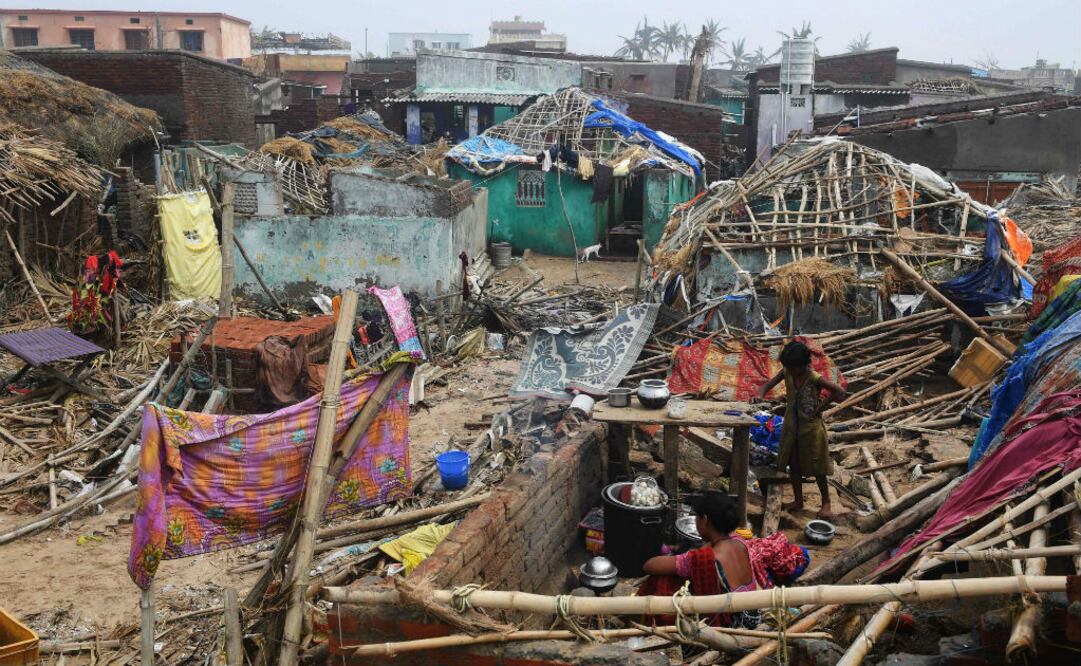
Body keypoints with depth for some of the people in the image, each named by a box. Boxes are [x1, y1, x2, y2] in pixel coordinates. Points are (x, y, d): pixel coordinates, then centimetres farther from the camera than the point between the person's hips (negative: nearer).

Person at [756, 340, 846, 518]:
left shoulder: (814, 378, -21)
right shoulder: (786, 373, -6)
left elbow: (839, 392, -18)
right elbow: (768, 385, 0)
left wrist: (821, 405, -16)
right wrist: (760, 395, -20)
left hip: (811, 427, -5)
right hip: (791, 426, 5)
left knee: (817, 468, 6)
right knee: (793, 465, 13)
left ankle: (826, 503, 22)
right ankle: (798, 501, 28)